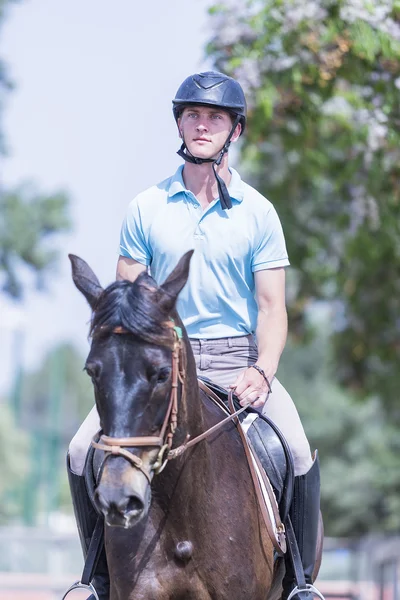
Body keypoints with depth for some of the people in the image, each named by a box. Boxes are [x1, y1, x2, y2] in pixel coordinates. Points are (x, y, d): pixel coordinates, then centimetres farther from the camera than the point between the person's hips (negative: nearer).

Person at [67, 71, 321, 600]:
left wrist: (261, 372, -16)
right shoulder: (146, 209, 7)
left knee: (298, 454, -26)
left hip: (237, 358, -1)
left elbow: (272, 307, 2)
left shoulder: (258, 213, 5)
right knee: (83, 451, -19)